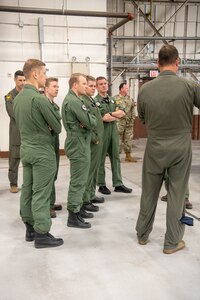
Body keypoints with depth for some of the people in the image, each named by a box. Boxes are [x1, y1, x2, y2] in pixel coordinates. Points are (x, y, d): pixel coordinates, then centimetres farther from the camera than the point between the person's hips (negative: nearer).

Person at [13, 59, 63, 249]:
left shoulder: (17, 98, 7)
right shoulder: (39, 98, -20)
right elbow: (57, 125, -13)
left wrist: (44, 129, 5)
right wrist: (50, 131, 8)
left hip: (25, 149, 9)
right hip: (42, 151, -9)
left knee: (27, 189, 13)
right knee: (41, 193, -2)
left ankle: (30, 229, 25)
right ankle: (42, 235, 6)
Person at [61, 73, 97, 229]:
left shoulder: (73, 99, 15)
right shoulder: (74, 102, -19)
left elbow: (87, 121, 11)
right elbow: (91, 123, -22)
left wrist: (88, 119, -11)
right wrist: (92, 117, -1)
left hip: (79, 143, 11)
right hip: (79, 145, -11)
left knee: (80, 179, 19)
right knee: (78, 181, -5)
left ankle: (78, 208, 31)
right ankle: (73, 217, 3)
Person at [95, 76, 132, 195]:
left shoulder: (112, 100, 13)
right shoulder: (95, 101, -8)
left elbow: (122, 113, 2)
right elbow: (104, 118, -18)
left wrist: (111, 113, -12)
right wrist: (116, 116, -4)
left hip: (114, 131, 6)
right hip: (102, 132, -6)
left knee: (116, 157, 8)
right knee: (101, 159, 5)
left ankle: (118, 184, 14)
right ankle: (101, 185, 15)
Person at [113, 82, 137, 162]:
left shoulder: (130, 99, 10)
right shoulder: (115, 99, -8)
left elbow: (133, 110, 13)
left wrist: (132, 119, 5)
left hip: (129, 123, 6)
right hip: (119, 123, -6)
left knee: (129, 140, 10)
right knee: (118, 140, -2)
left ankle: (128, 156, 20)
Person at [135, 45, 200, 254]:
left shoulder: (145, 89, -7)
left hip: (154, 148, 2)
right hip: (180, 148, -2)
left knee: (149, 192, 14)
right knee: (176, 195, 8)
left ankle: (142, 234, 29)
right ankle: (172, 242, 18)